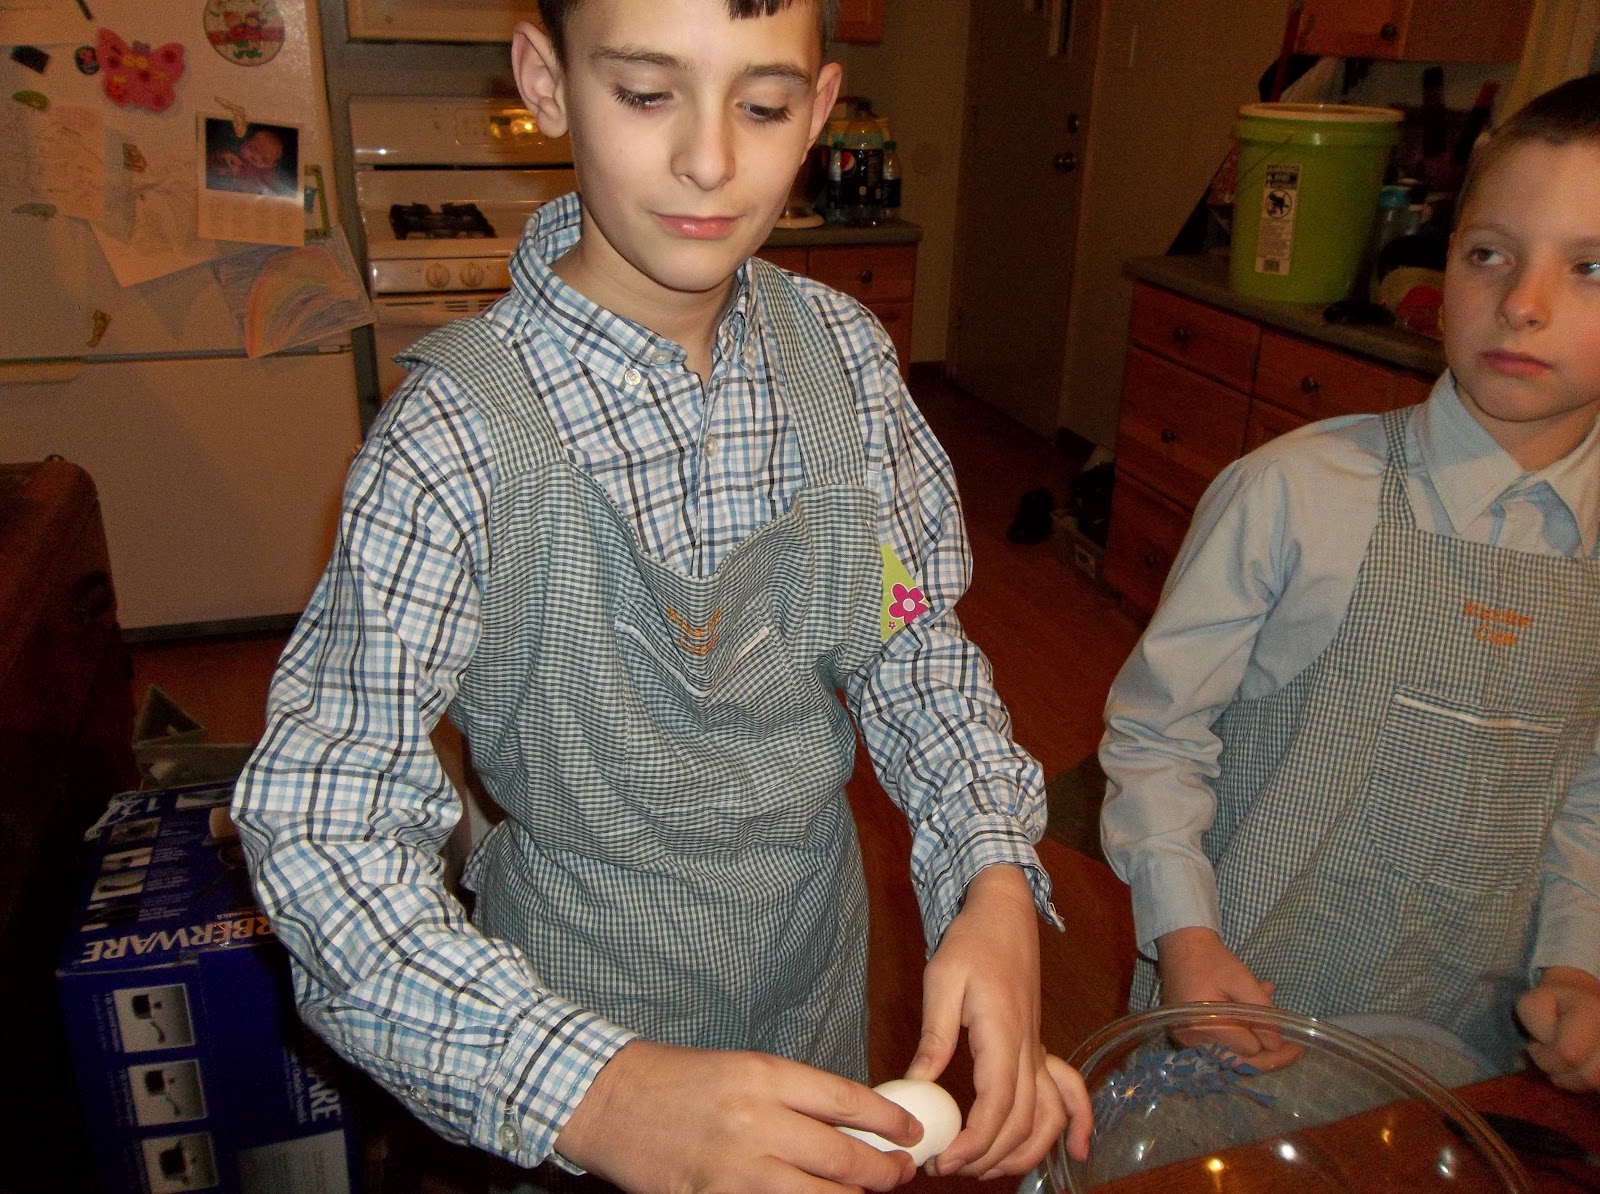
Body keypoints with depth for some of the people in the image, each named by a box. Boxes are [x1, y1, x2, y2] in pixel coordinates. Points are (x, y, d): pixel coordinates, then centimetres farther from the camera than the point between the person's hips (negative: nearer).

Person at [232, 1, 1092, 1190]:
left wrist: (994, 880, -22)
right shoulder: (458, 433, -26)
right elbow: (323, 831, -26)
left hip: (822, 947, 5)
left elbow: (915, 638, -6)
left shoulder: (844, 348, -12)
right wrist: (591, 1092, -40)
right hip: (596, 1005, -4)